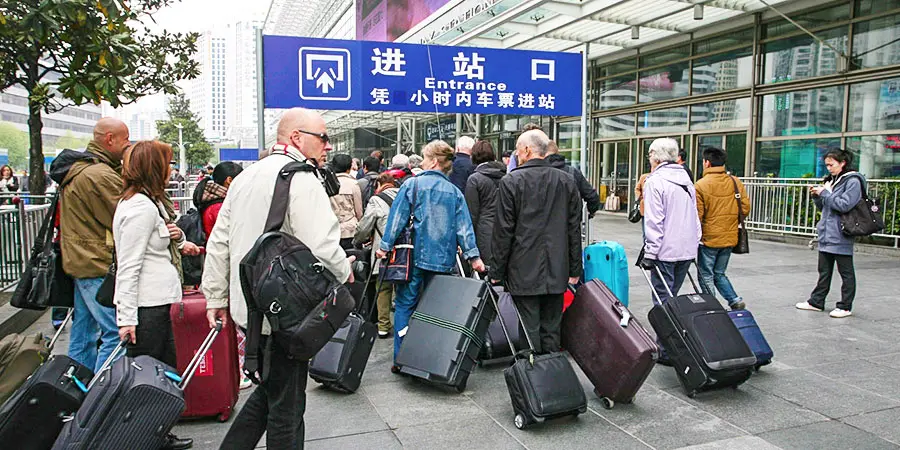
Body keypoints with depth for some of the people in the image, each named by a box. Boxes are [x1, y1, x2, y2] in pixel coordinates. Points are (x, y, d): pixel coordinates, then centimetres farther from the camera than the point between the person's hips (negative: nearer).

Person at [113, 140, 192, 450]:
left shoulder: (147, 203, 14)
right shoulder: (142, 207, -17)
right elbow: (128, 267, -20)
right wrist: (127, 317, -20)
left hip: (155, 303, 11)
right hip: (145, 307, -11)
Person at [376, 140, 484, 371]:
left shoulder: (412, 185, -2)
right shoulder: (455, 192, 8)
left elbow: (397, 218, -5)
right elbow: (464, 226, 4)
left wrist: (385, 246, -1)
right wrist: (473, 255, 4)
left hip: (414, 256, -3)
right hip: (443, 259, 3)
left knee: (405, 305, 6)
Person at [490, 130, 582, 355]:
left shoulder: (511, 182, -7)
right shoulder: (567, 181, 6)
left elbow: (504, 231, -8)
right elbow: (574, 229, 8)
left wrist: (497, 271, -1)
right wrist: (575, 269, 13)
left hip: (524, 271, -4)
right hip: (557, 271, 4)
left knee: (529, 330, 2)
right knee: (552, 330, 12)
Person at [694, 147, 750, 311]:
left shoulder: (701, 185, -15)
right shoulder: (735, 182, 1)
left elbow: (696, 216, -15)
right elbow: (745, 209, 3)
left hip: (709, 238, -5)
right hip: (729, 238, 5)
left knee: (706, 276, 8)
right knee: (719, 273, 20)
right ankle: (735, 300, 8)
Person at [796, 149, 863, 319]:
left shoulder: (853, 181, -10)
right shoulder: (832, 180, 14)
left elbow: (844, 205, -21)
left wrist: (824, 193, -15)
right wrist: (816, 196, 0)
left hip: (841, 236, -8)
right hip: (826, 234, 8)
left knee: (846, 272, 4)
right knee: (824, 271, 14)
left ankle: (845, 307, 11)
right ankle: (816, 302, 21)